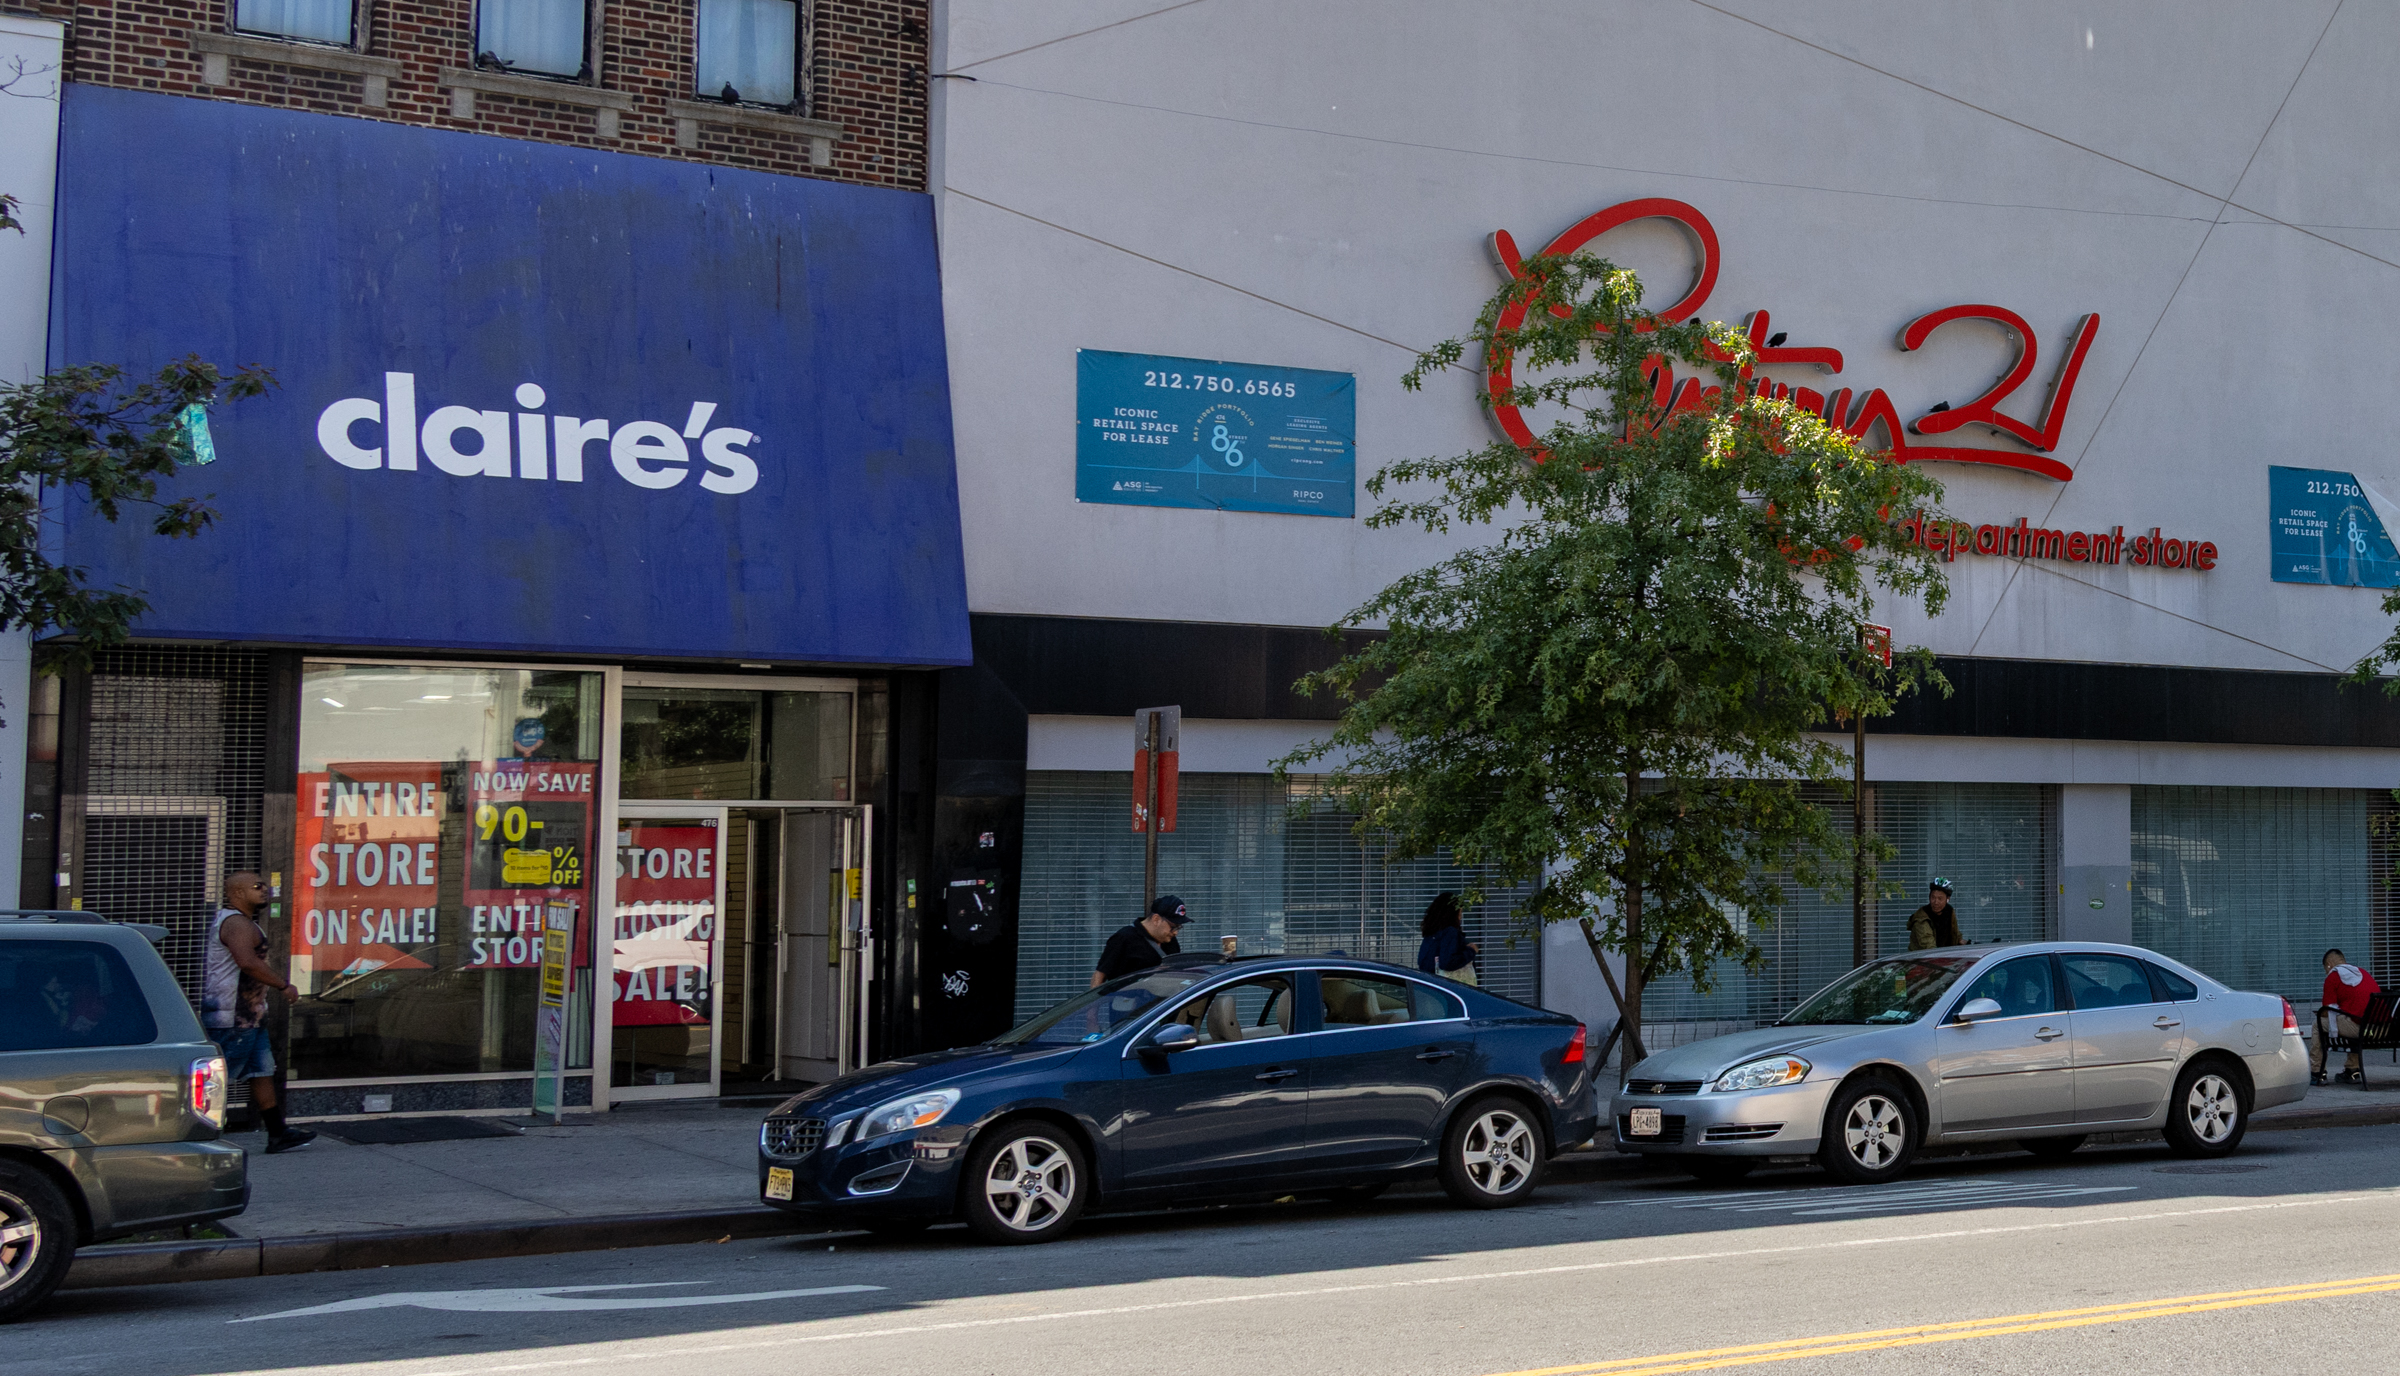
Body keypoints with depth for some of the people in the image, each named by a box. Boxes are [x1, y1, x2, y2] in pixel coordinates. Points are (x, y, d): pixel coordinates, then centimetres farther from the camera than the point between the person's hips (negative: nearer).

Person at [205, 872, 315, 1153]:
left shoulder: (240, 922, 20)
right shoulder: (237, 923, -16)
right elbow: (248, 962, -30)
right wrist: (283, 985, -22)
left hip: (248, 1016, 11)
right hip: (233, 1018, -11)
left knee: (262, 1072, 11)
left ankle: (278, 1133, 14)